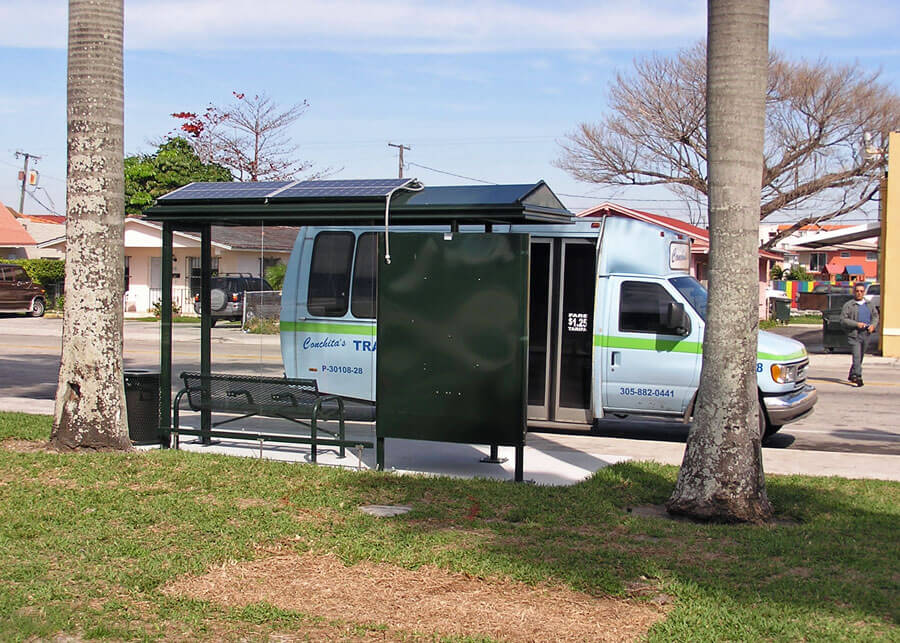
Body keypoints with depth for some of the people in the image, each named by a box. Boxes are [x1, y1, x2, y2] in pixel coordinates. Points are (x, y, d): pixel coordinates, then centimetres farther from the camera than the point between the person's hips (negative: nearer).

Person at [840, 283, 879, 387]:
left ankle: (852, 376, 27)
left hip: (866, 334, 5)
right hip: (854, 334, -5)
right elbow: (843, 320, -7)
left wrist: (873, 325, 1)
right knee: (857, 356, -16)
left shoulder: (869, 305, 16)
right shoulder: (848, 305, -1)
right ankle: (857, 376, -21)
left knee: (860, 357, 13)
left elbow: (875, 316, 22)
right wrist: (856, 324, -17)